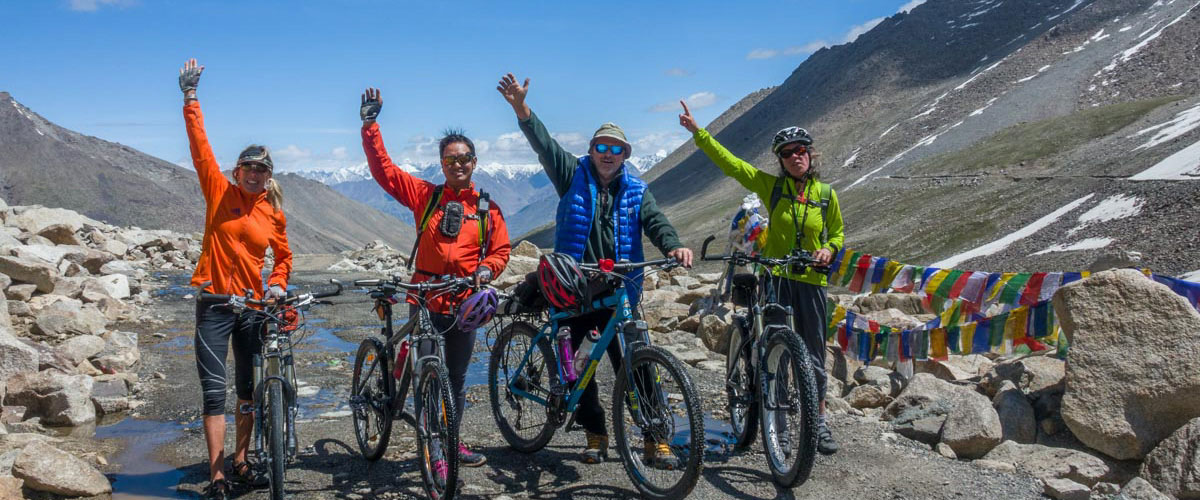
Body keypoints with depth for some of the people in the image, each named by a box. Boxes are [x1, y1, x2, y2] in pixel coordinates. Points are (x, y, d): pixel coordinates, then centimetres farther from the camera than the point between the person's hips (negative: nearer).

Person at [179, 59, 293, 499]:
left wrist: (278, 284, -1)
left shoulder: (273, 212, 5)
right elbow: (200, 145, -8)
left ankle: (241, 461, 26)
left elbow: (284, 257, 16)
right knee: (215, 390, -4)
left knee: (249, 389, 11)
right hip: (215, 302, -3)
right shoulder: (219, 191, -1)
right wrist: (190, 98, -13)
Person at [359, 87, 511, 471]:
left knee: (456, 379, 15)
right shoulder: (425, 195, 1)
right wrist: (370, 124, -7)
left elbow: (501, 249, 9)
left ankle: (453, 442, 31)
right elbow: (382, 169, -2)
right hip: (425, 300, -2)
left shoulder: (487, 208, 4)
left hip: (464, 304, 2)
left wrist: (486, 270, -12)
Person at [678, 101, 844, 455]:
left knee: (814, 355, 6)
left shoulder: (826, 194, 5)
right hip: (775, 278, -1)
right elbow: (728, 162, -4)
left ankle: (819, 421, 20)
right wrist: (697, 132, -10)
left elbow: (837, 233, 17)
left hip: (812, 281, 1)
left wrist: (829, 250, -5)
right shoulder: (771, 186, 1)